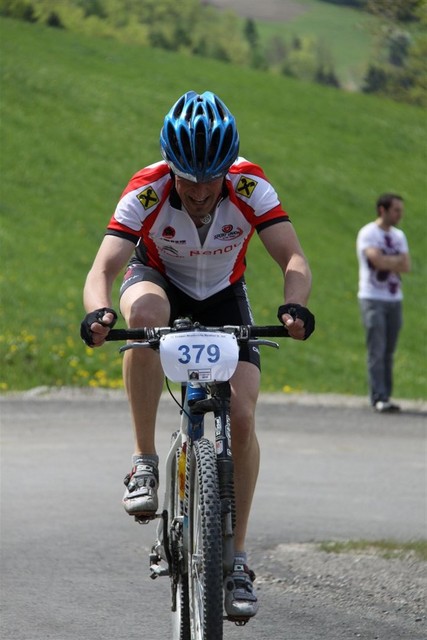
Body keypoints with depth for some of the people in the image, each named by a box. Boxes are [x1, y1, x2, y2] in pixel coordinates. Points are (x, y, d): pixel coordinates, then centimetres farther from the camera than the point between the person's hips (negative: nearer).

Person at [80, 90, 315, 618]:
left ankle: (236, 558, -4)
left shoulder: (250, 188, -27)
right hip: (159, 281, -1)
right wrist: (98, 312, -60)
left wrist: (294, 305, -54)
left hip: (222, 298, 1)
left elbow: (293, 260, -32)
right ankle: (144, 463, -27)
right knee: (145, 313, -40)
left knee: (242, 416, -18)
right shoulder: (146, 193, -30)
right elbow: (104, 267, -38)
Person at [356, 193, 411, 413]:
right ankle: (379, 398, -12)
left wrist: (388, 262, -11)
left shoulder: (399, 236, 15)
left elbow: (406, 267, 4)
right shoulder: (368, 234, -5)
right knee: (377, 351, -10)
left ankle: (384, 397, 7)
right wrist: (398, 260, -4)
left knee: (388, 352, 4)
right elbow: (377, 260, -20)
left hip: (394, 299, 6)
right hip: (373, 298, -6)